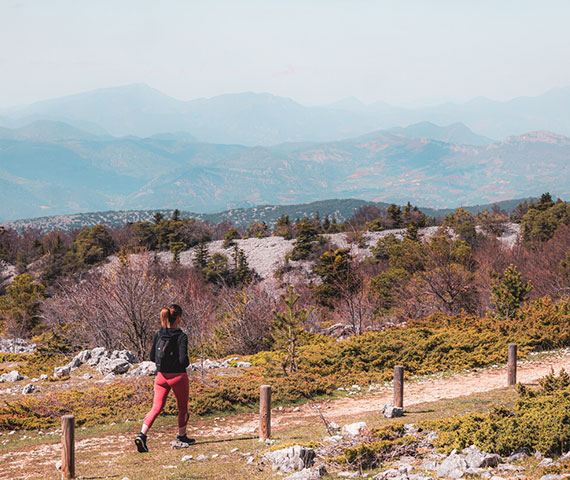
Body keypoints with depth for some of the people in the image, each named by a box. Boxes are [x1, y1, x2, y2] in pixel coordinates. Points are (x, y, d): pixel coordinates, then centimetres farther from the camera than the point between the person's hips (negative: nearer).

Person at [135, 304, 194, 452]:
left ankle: (142, 435, -17)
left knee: (156, 407, 1)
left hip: (161, 375, 4)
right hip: (178, 376, -4)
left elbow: (152, 357, 5)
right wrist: (187, 363, 2)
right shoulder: (181, 337, -15)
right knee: (183, 408, 17)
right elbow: (183, 360, -20)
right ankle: (182, 436, 32)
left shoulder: (159, 334, 1)